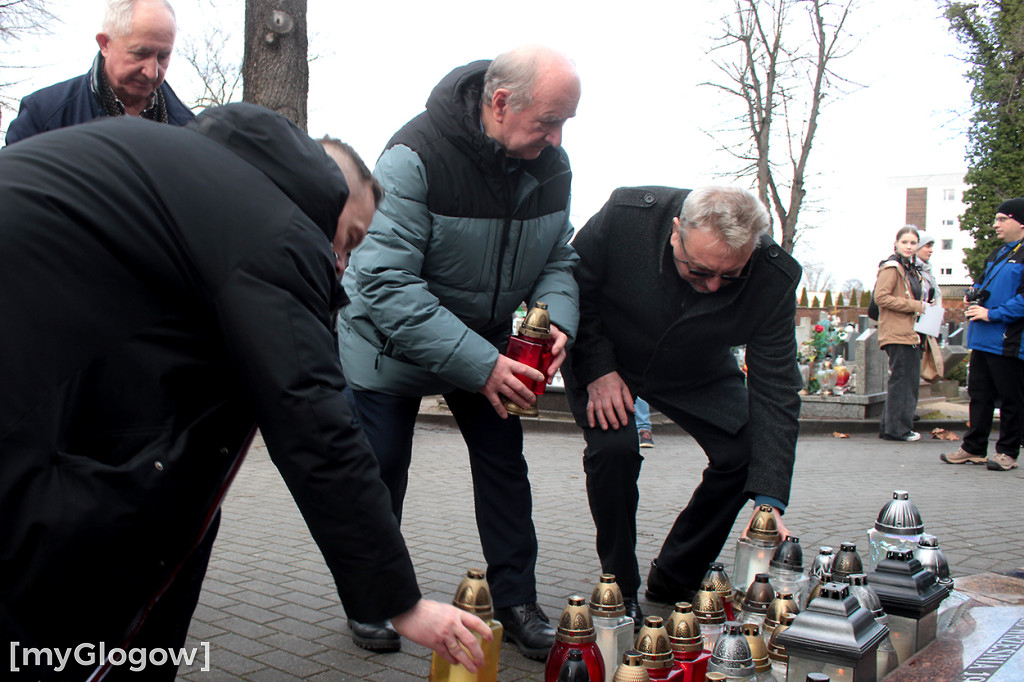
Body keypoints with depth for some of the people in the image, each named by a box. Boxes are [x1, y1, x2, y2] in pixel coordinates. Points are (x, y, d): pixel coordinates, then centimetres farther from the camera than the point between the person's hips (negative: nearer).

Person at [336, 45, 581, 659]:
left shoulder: (552, 165, -11)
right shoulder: (415, 157, -31)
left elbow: (558, 259, 1)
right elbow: (386, 284, -35)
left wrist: (557, 320, -22)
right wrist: (479, 364, -39)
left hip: (487, 346, 5)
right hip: (391, 344, -4)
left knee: (505, 464, 4)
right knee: (381, 471, 2)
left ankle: (516, 600, 19)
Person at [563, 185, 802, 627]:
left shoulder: (775, 279, -29)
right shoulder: (625, 215, -34)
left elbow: (775, 389, -25)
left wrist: (768, 500, -30)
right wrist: (598, 370, -26)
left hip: (696, 374, 3)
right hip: (602, 356, -2)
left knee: (747, 454, -11)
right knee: (614, 447, -26)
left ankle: (674, 579, 10)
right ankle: (619, 591, -3)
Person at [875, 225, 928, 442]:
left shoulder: (911, 270, 21)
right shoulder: (891, 267, -8)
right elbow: (881, 297, -19)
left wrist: (922, 307, 11)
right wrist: (915, 305, -16)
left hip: (909, 334, 10)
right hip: (896, 334, -10)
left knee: (910, 381, 10)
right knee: (901, 381, -7)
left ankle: (889, 427, 16)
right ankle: (896, 428, 0)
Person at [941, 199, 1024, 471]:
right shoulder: (996, 255, 18)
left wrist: (992, 313, -19)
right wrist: (975, 294, 9)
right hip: (983, 339, 9)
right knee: (979, 395, 12)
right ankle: (973, 449, 20)